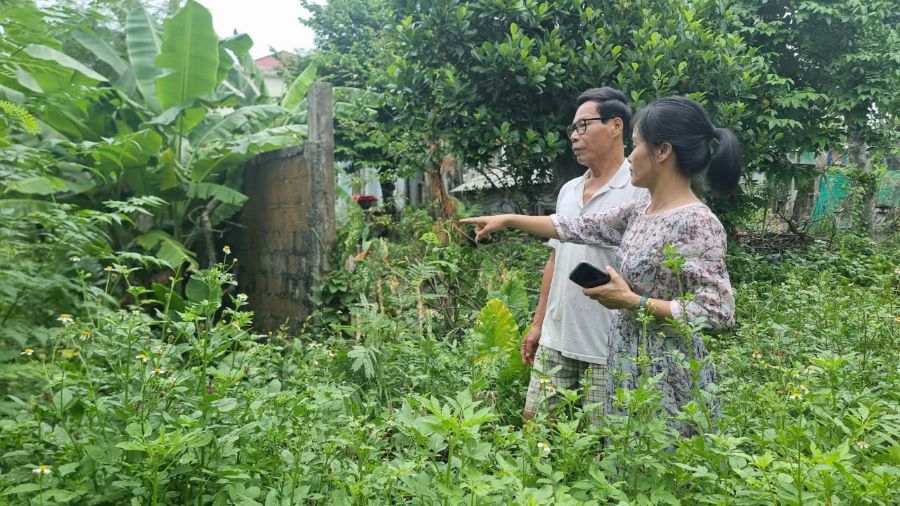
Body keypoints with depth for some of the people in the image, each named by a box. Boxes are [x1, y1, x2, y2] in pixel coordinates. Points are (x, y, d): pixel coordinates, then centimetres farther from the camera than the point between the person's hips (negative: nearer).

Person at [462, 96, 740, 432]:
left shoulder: (697, 222, -20)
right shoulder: (640, 210, 5)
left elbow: (718, 312, -22)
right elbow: (579, 227, 13)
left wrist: (632, 301, -20)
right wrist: (509, 220, 14)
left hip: (666, 376, -8)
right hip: (628, 365, 8)